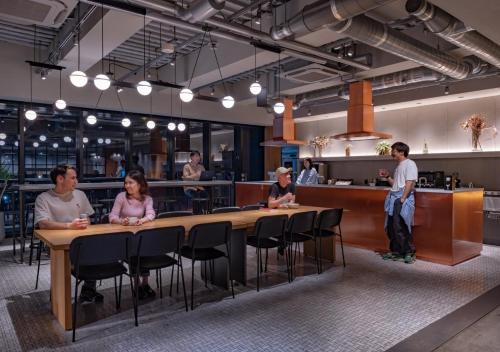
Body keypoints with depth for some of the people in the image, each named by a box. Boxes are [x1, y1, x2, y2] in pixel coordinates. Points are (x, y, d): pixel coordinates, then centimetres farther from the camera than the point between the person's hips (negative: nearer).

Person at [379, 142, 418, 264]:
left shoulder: (410, 164, -8)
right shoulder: (399, 166, 20)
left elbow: (409, 184, -16)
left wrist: (402, 199, -21)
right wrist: (387, 176, 11)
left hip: (403, 199, -9)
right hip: (394, 199, 9)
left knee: (401, 228, -8)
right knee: (391, 227, 10)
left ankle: (409, 252, 5)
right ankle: (395, 251, 21)